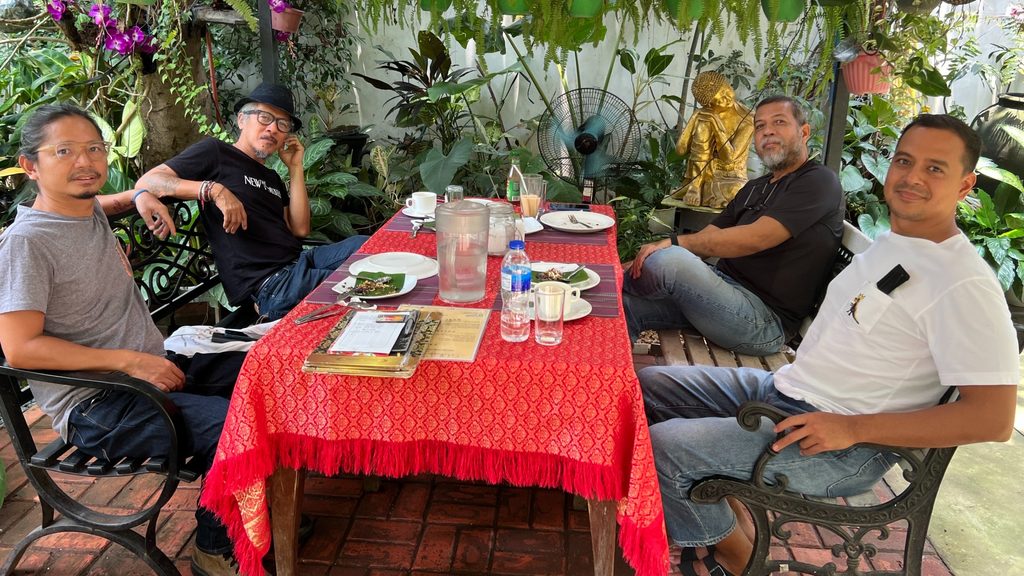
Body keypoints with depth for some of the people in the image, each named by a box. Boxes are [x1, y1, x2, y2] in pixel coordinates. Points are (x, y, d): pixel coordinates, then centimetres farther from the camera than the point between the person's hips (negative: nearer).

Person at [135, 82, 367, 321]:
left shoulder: (271, 177, 27)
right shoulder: (215, 152, 6)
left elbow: (300, 229, 15)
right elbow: (146, 182, -3)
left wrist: (295, 168, 14)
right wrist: (213, 189, -18)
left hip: (300, 262, 8)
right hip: (266, 286, -8)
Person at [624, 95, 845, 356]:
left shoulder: (819, 182, -6)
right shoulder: (755, 188, 23)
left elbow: (754, 239, -20)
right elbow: (708, 236, 14)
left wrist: (674, 243, -20)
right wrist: (645, 261, -1)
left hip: (766, 319, -8)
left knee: (668, 261, -27)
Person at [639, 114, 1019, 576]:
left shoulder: (966, 286, -17)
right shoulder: (891, 241, 11)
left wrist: (853, 428, -23)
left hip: (843, 449, -9)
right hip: (782, 386, 9)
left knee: (663, 447, -22)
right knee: (648, 384, 6)